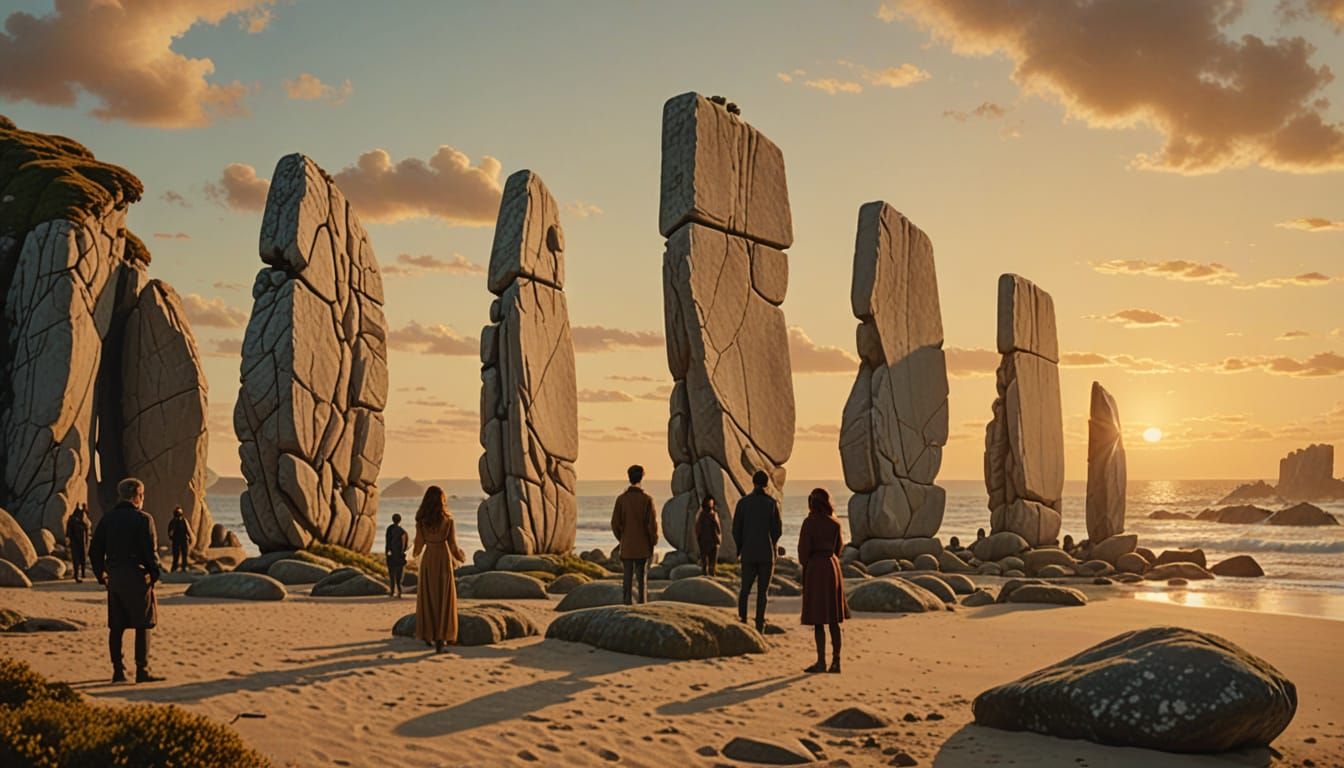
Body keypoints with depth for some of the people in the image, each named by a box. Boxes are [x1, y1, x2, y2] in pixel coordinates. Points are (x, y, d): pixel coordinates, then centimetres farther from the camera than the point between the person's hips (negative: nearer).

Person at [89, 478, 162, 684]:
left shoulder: (107, 519, 10)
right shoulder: (143, 518, -7)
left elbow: (94, 551, 10)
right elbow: (150, 551, -12)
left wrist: (101, 576, 17)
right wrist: (154, 574, 0)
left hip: (114, 577, 6)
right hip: (136, 577, -6)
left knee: (116, 626, 9)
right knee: (143, 625, 0)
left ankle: (118, 671, 12)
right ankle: (142, 671, -2)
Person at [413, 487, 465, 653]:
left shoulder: (421, 520, -3)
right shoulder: (448, 519, -9)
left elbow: (419, 544, 0)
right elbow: (453, 545, -8)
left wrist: (415, 553, 24)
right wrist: (461, 556, 13)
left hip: (427, 561, 2)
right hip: (443, 561, -2)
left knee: (427, 599, 16)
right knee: (443, 600, 1)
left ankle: (428, 635, 21)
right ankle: (440, 639, -7)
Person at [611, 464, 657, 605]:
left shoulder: (621, 499, -4)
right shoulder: (647, 499, -8)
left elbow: (615, 523, -3)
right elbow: (652, 523, -8)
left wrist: (621, 538, 12)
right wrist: (653, 542, 4)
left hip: (626, 546, 1)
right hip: (643, 546, -1)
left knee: (627, 577, 6)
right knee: (642, 578, 4)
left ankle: (627, 604, 5)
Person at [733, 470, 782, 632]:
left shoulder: (743, 502, -2)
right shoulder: (772, 503, -4)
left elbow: (736, 529, -1)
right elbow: (778, 530, -3)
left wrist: (740, 548, 13)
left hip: (748, 552, 1)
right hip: (767, 552, -1)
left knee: (745, 589, 11)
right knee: (763, 591, 6)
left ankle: (742, 619, -4)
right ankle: (759, 624, 0)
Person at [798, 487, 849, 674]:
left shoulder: (809, 522, -11)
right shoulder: (835, 523, 6)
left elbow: (804, 549, -11)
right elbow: (838, 547, 12)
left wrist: (804, 563, 6)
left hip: (815, 567, -6)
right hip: (833, 566, 6)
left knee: (818, 619, -2)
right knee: (833, 619, 10)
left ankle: (821, 662, -3)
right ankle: (836, 661, 11)